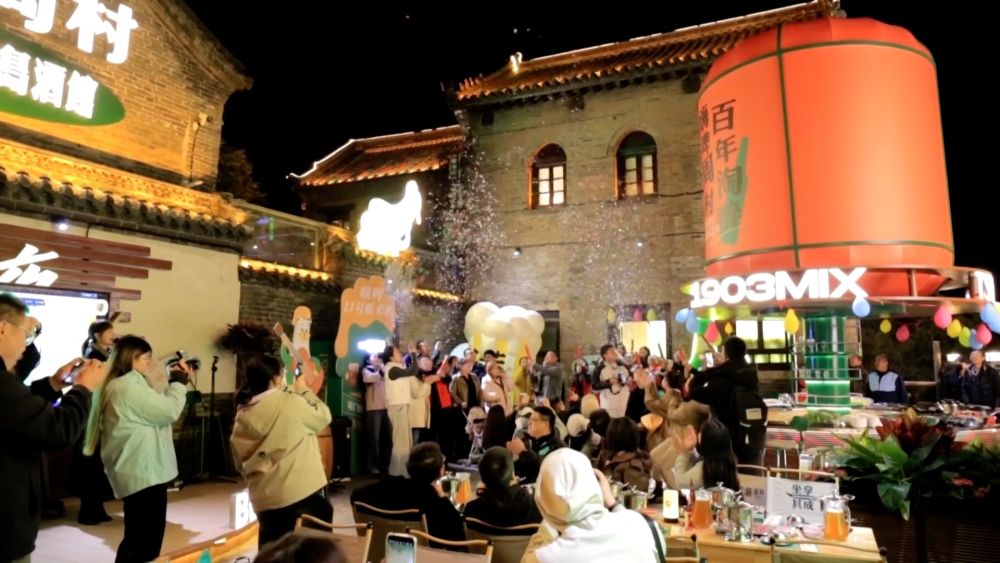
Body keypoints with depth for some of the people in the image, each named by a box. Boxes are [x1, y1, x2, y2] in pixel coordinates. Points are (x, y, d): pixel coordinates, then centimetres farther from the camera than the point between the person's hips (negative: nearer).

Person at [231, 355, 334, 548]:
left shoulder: (242, 415, 5)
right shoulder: (290, 402, -13)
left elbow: (240, 461, 11)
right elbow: (323, 416, 2)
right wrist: (303, 390, 13)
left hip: (263, 497, 6)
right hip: (301, 492, -6)